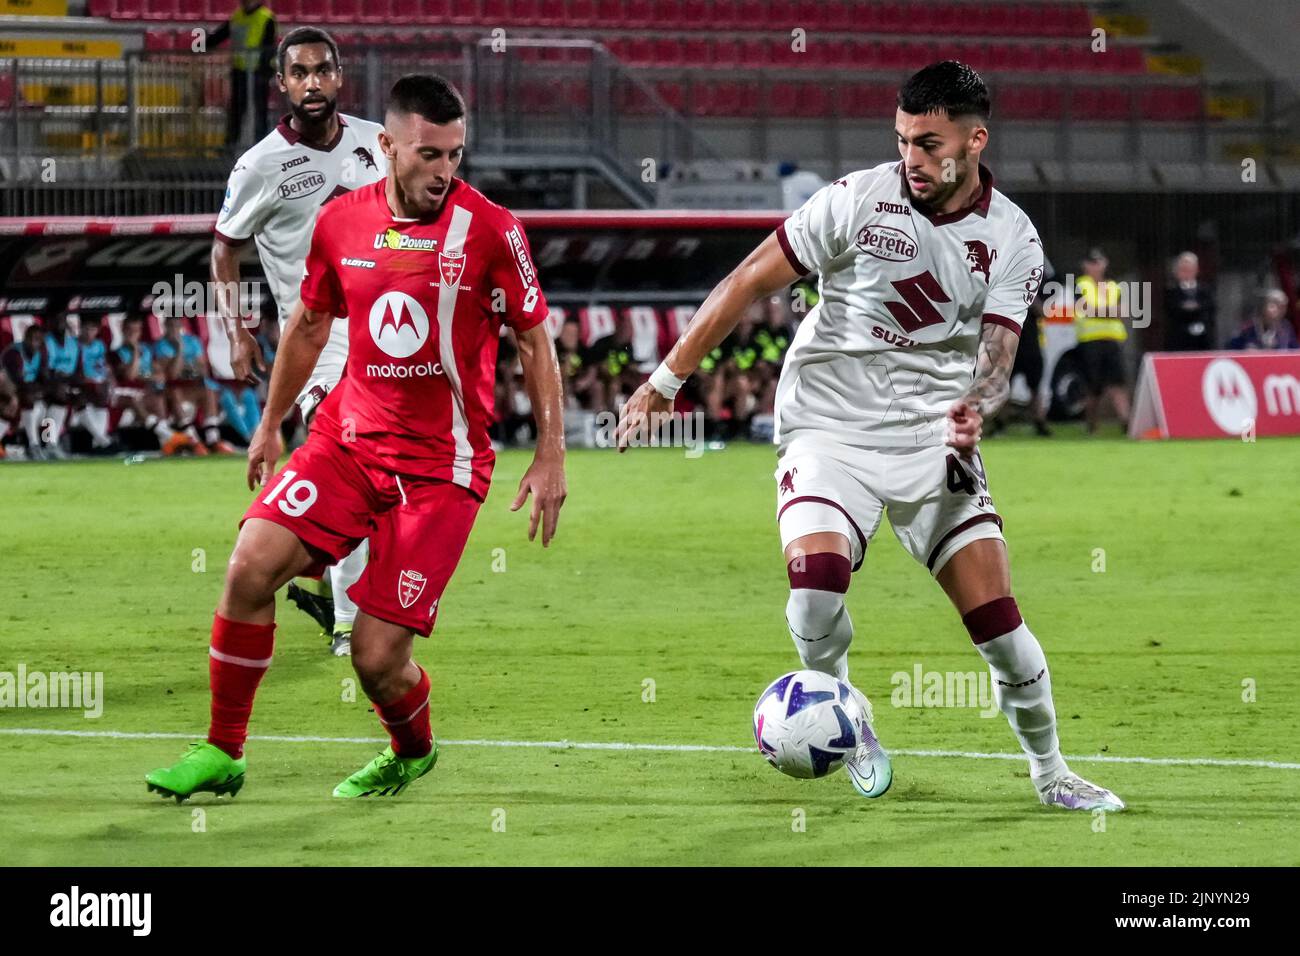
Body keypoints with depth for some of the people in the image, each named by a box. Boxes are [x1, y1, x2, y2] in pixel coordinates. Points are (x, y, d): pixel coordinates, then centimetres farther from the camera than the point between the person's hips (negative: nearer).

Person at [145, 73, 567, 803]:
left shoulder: (488, 230, -10)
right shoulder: (341, 222, 1)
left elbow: (536, 340, -1)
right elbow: (310, 325, 18)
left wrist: (551, 455, -4)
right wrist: (271, 425, 23)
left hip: (441, 463, -4)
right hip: (348, 435, 4)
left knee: (377, 657, -8)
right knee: (251, 566, -16)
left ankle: (413, 753, 26)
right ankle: (223, 754, -1)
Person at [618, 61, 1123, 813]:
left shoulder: (1012, 240, -3)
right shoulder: (859, 200, -10)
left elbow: (996, 351, -9)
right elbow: (750, 282, -5)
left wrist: (975, 406, -33)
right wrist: (668, 379, -4)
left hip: (934, 438, 2)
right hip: (830, 430, -2)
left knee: (996, 614, -5)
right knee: (816, 580, -26)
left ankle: (1051, 772, 17)